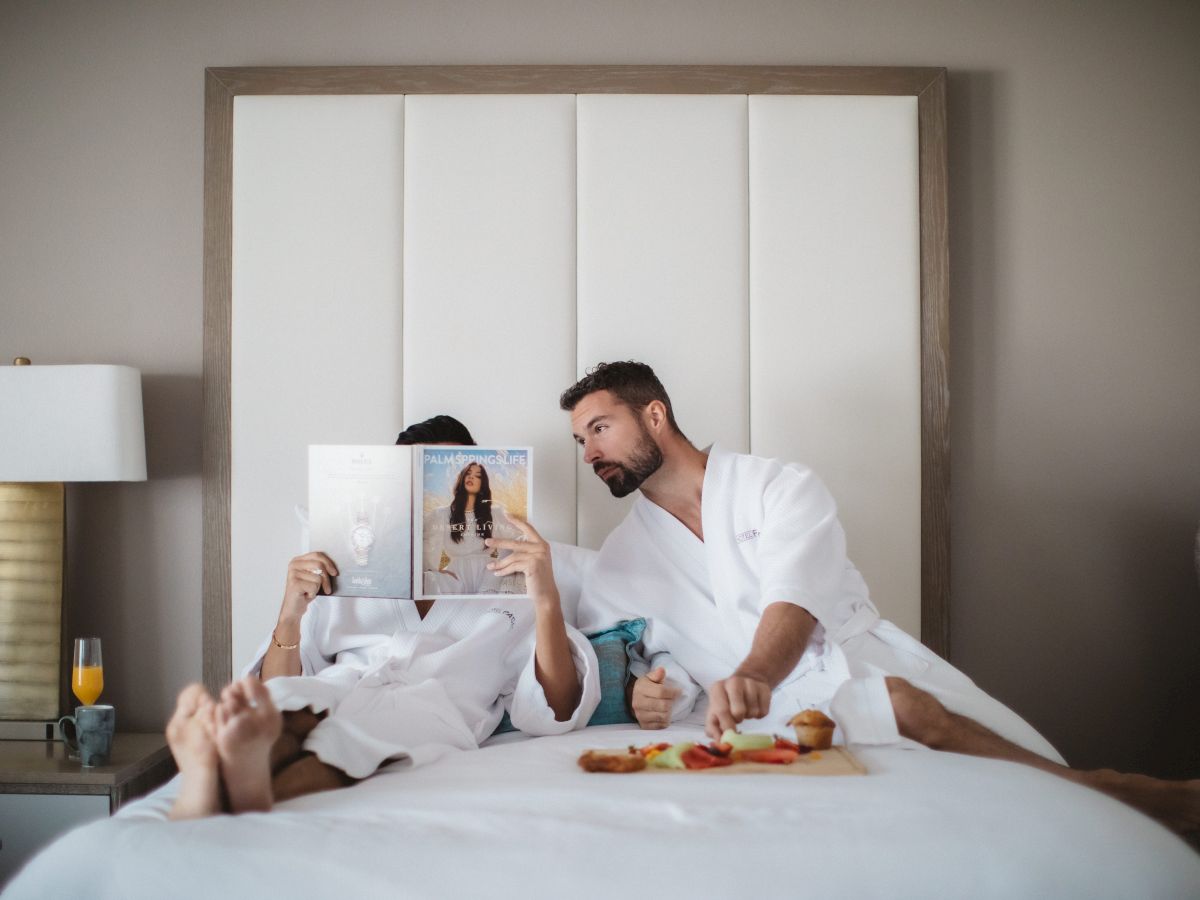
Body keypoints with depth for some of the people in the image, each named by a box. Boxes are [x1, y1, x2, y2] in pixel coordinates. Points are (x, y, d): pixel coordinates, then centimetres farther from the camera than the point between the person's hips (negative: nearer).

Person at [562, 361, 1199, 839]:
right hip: (774, 714, 0)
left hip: (861, 659, 0)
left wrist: (753, 674, -33)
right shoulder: (617, 568, 13)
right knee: (900, 706, -30)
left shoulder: (780, 486, 4)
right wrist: (654, 692, -13)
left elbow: (796, 596, -13)